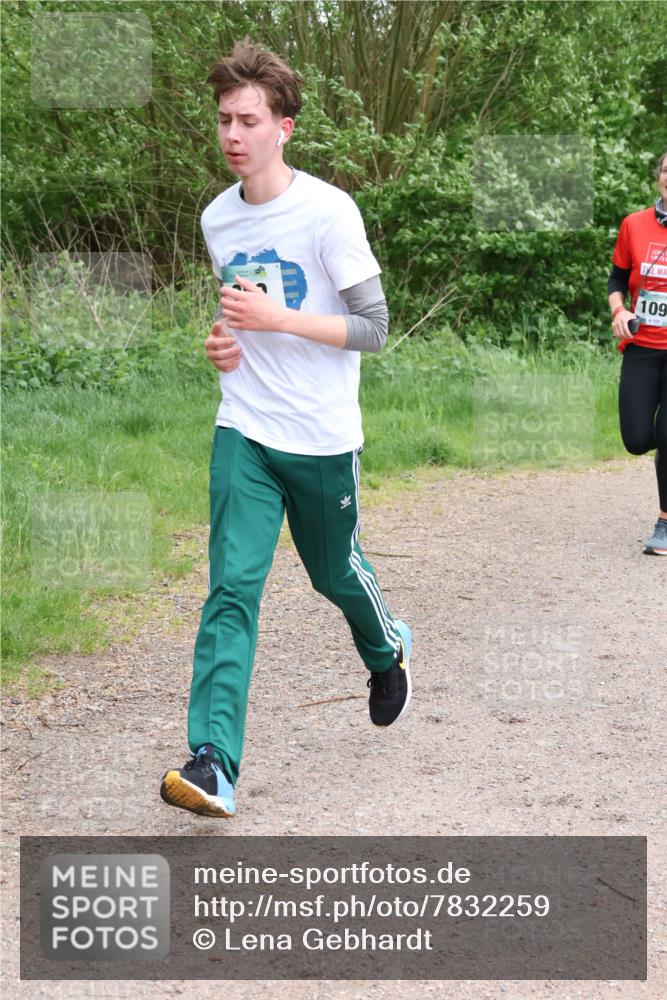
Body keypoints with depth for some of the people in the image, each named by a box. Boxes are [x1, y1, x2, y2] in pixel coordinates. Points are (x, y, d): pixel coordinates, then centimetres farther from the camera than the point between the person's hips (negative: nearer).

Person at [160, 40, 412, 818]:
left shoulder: (328, 212, -13)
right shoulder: (217, 219, 5)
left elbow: (373, 328, -12)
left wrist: (275, 318, -22)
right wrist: (223, 340, 1)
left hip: (322, 437, -3)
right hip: (244, 432, 3)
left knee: (336, 573, 16)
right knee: (231, 587, -11)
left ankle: (388, 651, 51)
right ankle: (213, 765, -19)